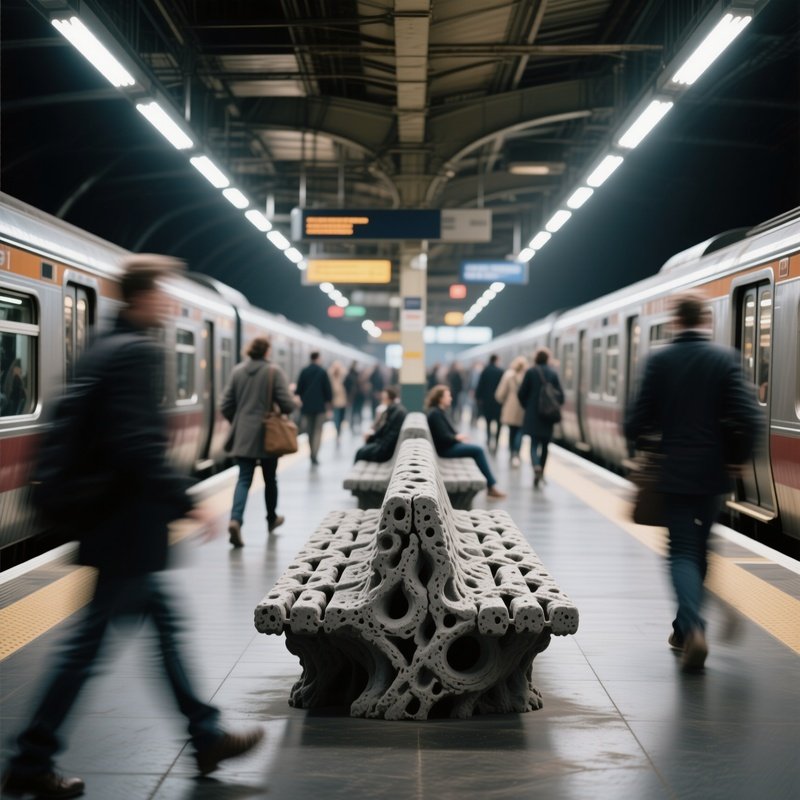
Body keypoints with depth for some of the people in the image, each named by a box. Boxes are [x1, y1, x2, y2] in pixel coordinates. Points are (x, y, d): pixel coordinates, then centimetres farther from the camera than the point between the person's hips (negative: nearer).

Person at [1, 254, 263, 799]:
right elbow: (138, 446, -27)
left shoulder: (104, 350, 11)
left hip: (118, 525, 10)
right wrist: (186, 504, -21)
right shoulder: (137, 352, -19)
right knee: (90, 643, 0)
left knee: (166, 627, 16)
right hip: (130, 529, -10)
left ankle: (207, 736, 27)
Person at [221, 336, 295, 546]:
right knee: (270, 478, 16)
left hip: (243, 436, 2)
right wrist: (280, 413, 10)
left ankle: (235, 520, -21)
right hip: (267, 436, -2)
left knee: (244, 479, 1)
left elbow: (226, 406, 4)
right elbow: (287, 405, -13)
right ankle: (272, 519, 33)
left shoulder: (237, 371, 2)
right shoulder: (274, 372, -9)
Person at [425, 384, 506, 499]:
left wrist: (457, 437, -2)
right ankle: (491, 486, -10)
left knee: (478, 450, 0)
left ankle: (491, 486, -3)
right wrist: (457, 437, -8)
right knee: (478, 450, -15)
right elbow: (443, 437, -23)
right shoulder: (435, 414, -17)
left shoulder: (440, 412, 14)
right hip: (445, 449, -10)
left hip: (449, 445, 10)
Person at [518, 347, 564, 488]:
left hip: (533, 415, -2)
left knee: (534, 444, 0)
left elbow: (521, 393, -4)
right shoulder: (553, 373, -2)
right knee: (545, 445, 15)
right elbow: (560, 396, -3)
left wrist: (527, 406, 13)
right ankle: (541, 473, 21)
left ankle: (537, 467, -27)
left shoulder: (531, 372, -6)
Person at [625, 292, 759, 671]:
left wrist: (636, 441, 14)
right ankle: (686, 628, 26)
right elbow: (747, 419, -12)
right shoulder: (725, 358, -5)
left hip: (674, 473, -1)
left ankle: (693, 628, -19)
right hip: (712, 473, 2)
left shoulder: (659, 360, -6)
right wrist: (739, 457, 4)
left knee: (683, 551, 3)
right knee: (698, 550, 17)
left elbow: (639, 417, -8)